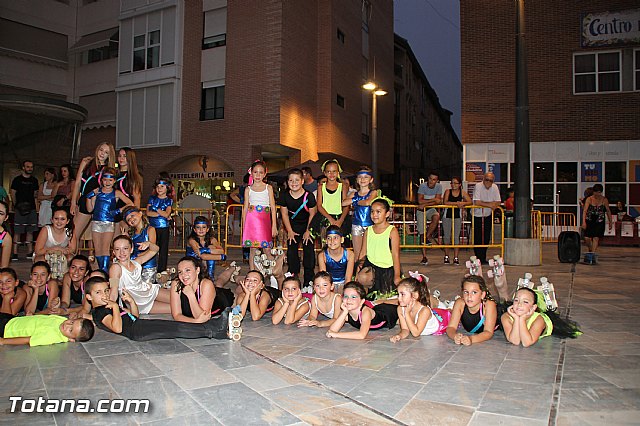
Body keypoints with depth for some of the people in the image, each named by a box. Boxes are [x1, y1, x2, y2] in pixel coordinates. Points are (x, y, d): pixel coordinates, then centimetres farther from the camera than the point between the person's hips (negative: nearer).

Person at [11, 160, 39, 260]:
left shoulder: (34, 180, 16)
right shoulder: (17, 179, 3)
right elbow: (13, 194, 2)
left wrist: (36, 194, 1)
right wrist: (16, 205, -7)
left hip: (31, 208, 4)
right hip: (20, 209, -4)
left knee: (30, 231, 7)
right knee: (17, 231, -5)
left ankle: (30, 252, 12)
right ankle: (15, 253, -4)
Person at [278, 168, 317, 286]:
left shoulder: (309, 196, -18)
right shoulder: (285, 196, -10)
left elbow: (312, 214, -8)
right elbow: (284, 214, -1)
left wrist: (308, 231, -9)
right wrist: (290, 231, -3)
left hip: (307, 225, -2)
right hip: (293, 226, 3)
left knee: (309, 252, -4)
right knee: (291, 252, 2)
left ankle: (309, 280, 5)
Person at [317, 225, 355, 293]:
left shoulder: (349, 254, -15)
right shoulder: (322, 255, -15)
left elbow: (348, 278, -12)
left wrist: (344, 293, -27)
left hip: (343, 283, 0)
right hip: (329, 283, 0)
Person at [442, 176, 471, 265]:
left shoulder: (463, 192, 4)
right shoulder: (448, 191, -1)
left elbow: (470, 202, -4)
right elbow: (445, 202, -15)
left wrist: (463, 203, -21)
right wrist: (456, 203, -21)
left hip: (457, 217, 1)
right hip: (447, 216, -1)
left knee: (456, 237, 0)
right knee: (447, 236, 4)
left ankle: (456, 258, 5)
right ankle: (446, 257, 15)